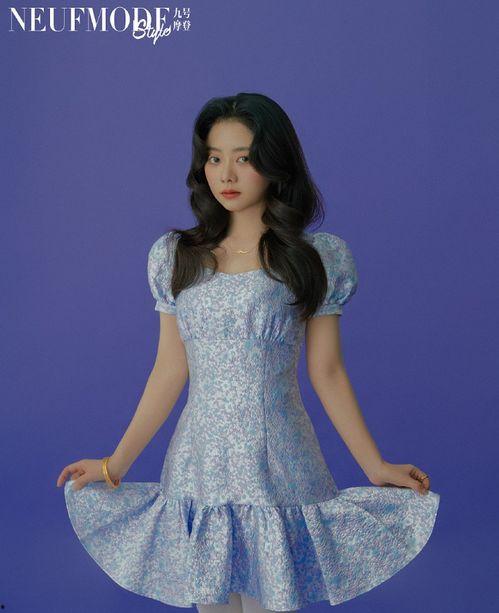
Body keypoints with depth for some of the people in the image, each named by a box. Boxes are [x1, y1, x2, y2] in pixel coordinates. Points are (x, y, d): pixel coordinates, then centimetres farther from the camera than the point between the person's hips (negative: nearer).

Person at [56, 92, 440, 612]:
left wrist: (376, 468, 0)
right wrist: (115, 465, 6)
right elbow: (170, 370, 7)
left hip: (280, 471, -2)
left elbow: (327, 373, 1)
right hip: (199, 469, 2)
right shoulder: (175, 257, 4)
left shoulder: (319, 259, -2)